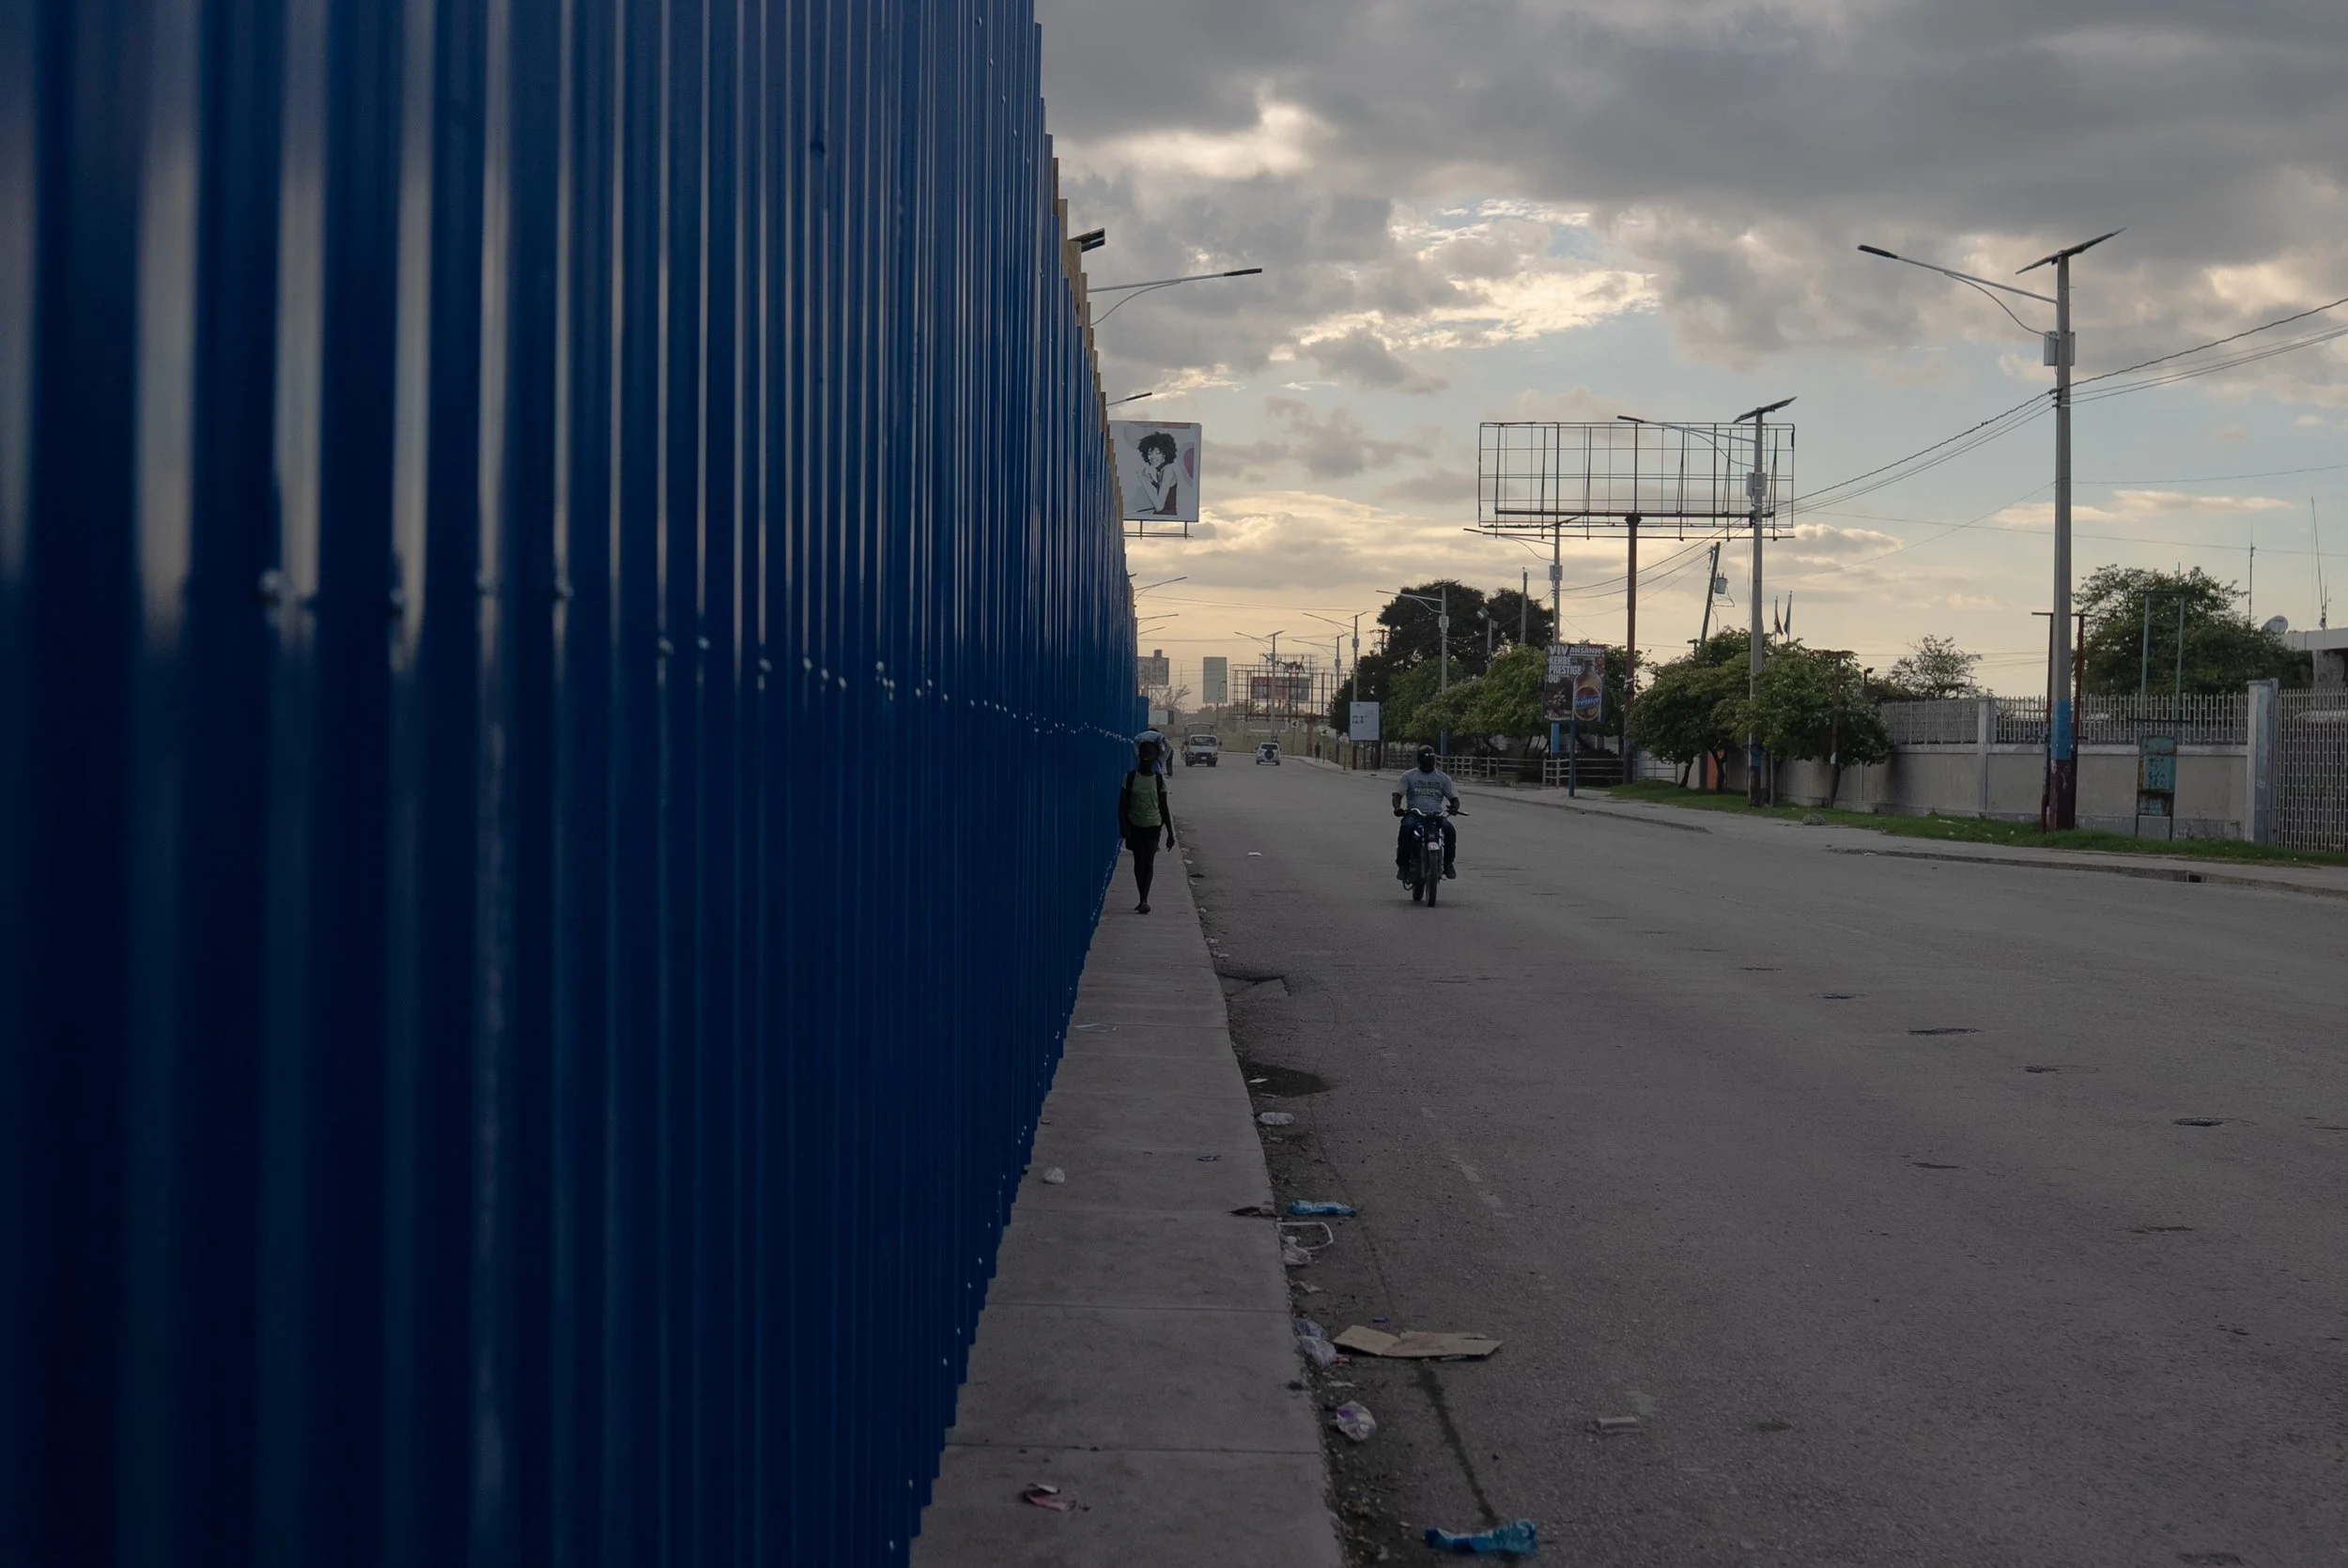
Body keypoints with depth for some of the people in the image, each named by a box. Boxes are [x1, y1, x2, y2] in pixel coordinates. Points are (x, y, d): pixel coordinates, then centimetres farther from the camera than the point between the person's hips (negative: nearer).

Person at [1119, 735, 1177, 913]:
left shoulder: (1159, 779, -4)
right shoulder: (1130, 778, -5)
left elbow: (1164, 808, 2)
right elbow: (1123, 805, -3)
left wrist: (1170, 833, 1)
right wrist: (1124, 827, -13)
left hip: (1153, 825, -1)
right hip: (1135, 825, 1)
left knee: (1149, 862, -11)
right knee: (1139, 862, 8)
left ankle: (1144, 900, -14)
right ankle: (1143, 900, 18)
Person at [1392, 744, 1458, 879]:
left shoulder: (1443, 777, 16)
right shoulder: (1409, 776, 12)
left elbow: (1454, 798, 12)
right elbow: (1397, 794, 4)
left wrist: (1454, 806, -13)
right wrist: (1397, 807, -20)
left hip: (1436, 816, 1)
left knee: (1449, 830, -31)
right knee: (1405, 829, -36)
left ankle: (1448, 862, -9)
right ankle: (1403, 864, -24)